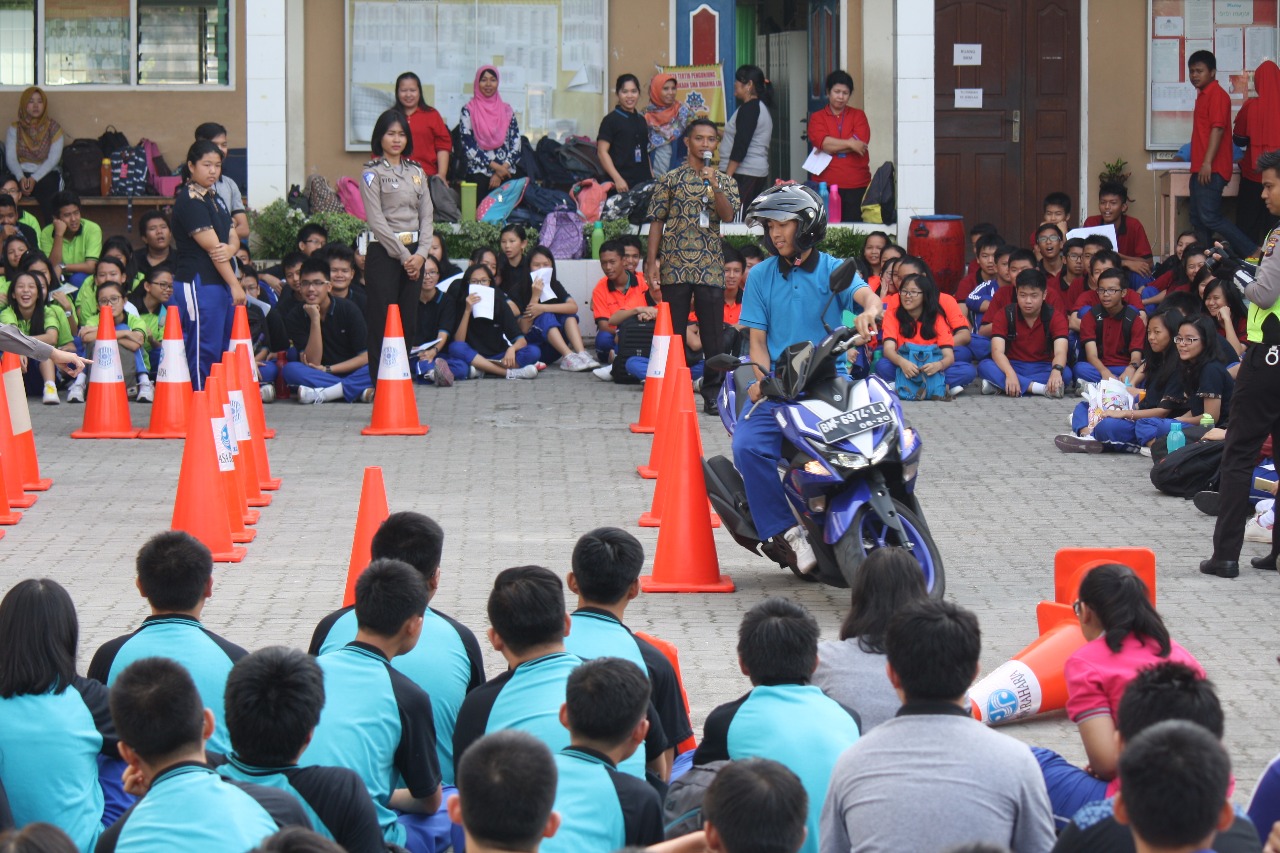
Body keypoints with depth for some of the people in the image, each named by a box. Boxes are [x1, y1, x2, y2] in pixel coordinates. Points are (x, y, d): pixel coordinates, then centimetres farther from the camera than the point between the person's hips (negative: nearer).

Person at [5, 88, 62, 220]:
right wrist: (21, 178, -19)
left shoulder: (54, 128, 8)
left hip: (46, 175, -1)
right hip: (22, 174, 1)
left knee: (47, 185, -38)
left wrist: (34, 179, -19)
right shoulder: (15, 128, 12)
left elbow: (53, 159, -3)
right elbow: (10, 158, 2)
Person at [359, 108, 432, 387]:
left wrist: (420, 253, -5)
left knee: (408, 320, 5)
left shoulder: (417, 172, 14)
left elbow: (426, 215, 10)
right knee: (382, 320, -6)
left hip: (414, 253, 5)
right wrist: (403, 255, -13)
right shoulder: (372, 173, -2)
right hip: (383, 252, -5)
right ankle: (379, 382, -4)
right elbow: (377, 220, -9)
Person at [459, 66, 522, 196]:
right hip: (478, 174, -2)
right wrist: (496, 166, -9)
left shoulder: (506, 110, 12)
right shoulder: (469, 110, 4)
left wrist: (503, 168, -7)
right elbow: (468, 146, -4)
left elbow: (516, 143, 7)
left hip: (506, 173, 2)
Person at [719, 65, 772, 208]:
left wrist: (728, 175, -20)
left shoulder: (749, 108, -11)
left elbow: (741, 145, -18)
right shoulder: (761, 107, 20)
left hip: (744, 173, -10)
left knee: (732, 217, -15)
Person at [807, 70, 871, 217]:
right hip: (826, 185, -1)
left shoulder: (858, 115, 12)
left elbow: (861, 143, -4)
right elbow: (821, 141, -8)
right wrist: (849, 143, -10)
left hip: (856, 186, 1)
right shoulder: (817, 118, 10)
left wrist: (831, 147, -6)